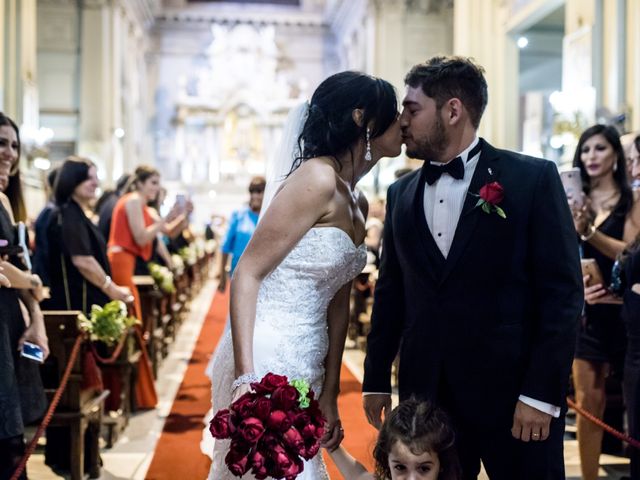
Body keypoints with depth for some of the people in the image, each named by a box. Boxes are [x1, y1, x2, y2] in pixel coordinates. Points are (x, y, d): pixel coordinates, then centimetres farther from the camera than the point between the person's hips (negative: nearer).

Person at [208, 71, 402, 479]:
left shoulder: (357, 203, 12)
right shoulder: (317, 178, -15)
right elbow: (247, 274, -18)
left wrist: (330, 395, 14)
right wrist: (246, 377, -25)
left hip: (305, 367, 9)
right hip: (267, 359, -9)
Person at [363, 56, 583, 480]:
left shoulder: (533, 178, -5)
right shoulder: (401, 193, 10)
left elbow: (563, 292, -8)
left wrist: (543, 393, -13)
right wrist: (376, 379, 11)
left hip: (512, 391, -4)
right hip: (426, 394, 4)